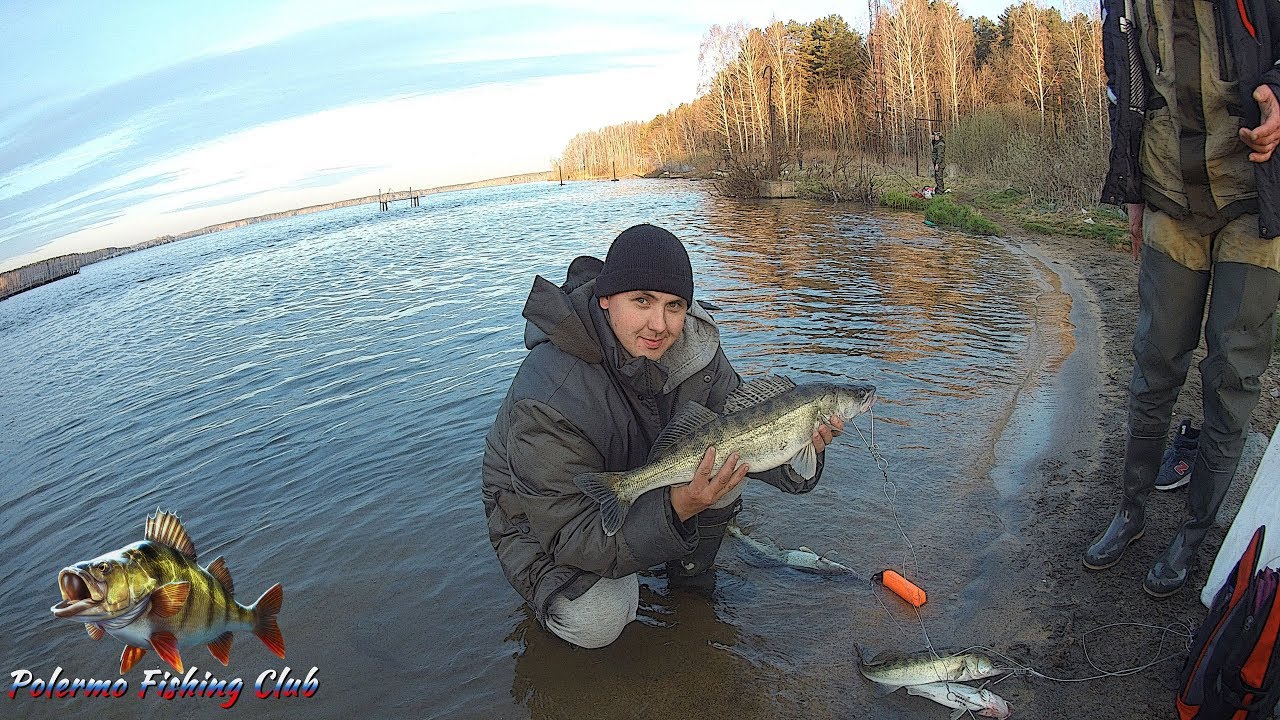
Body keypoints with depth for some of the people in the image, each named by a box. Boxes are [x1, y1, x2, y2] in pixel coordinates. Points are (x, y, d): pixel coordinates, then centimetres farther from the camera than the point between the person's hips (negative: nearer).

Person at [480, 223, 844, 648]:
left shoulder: (692, 344, -18)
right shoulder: (547, 398, -38)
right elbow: (572, 539, -35)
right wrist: (676, 509, -48)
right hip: (538, 511, -5)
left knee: (723, 457, -18)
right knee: (597, 621, -28)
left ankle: (692, 573, 5)